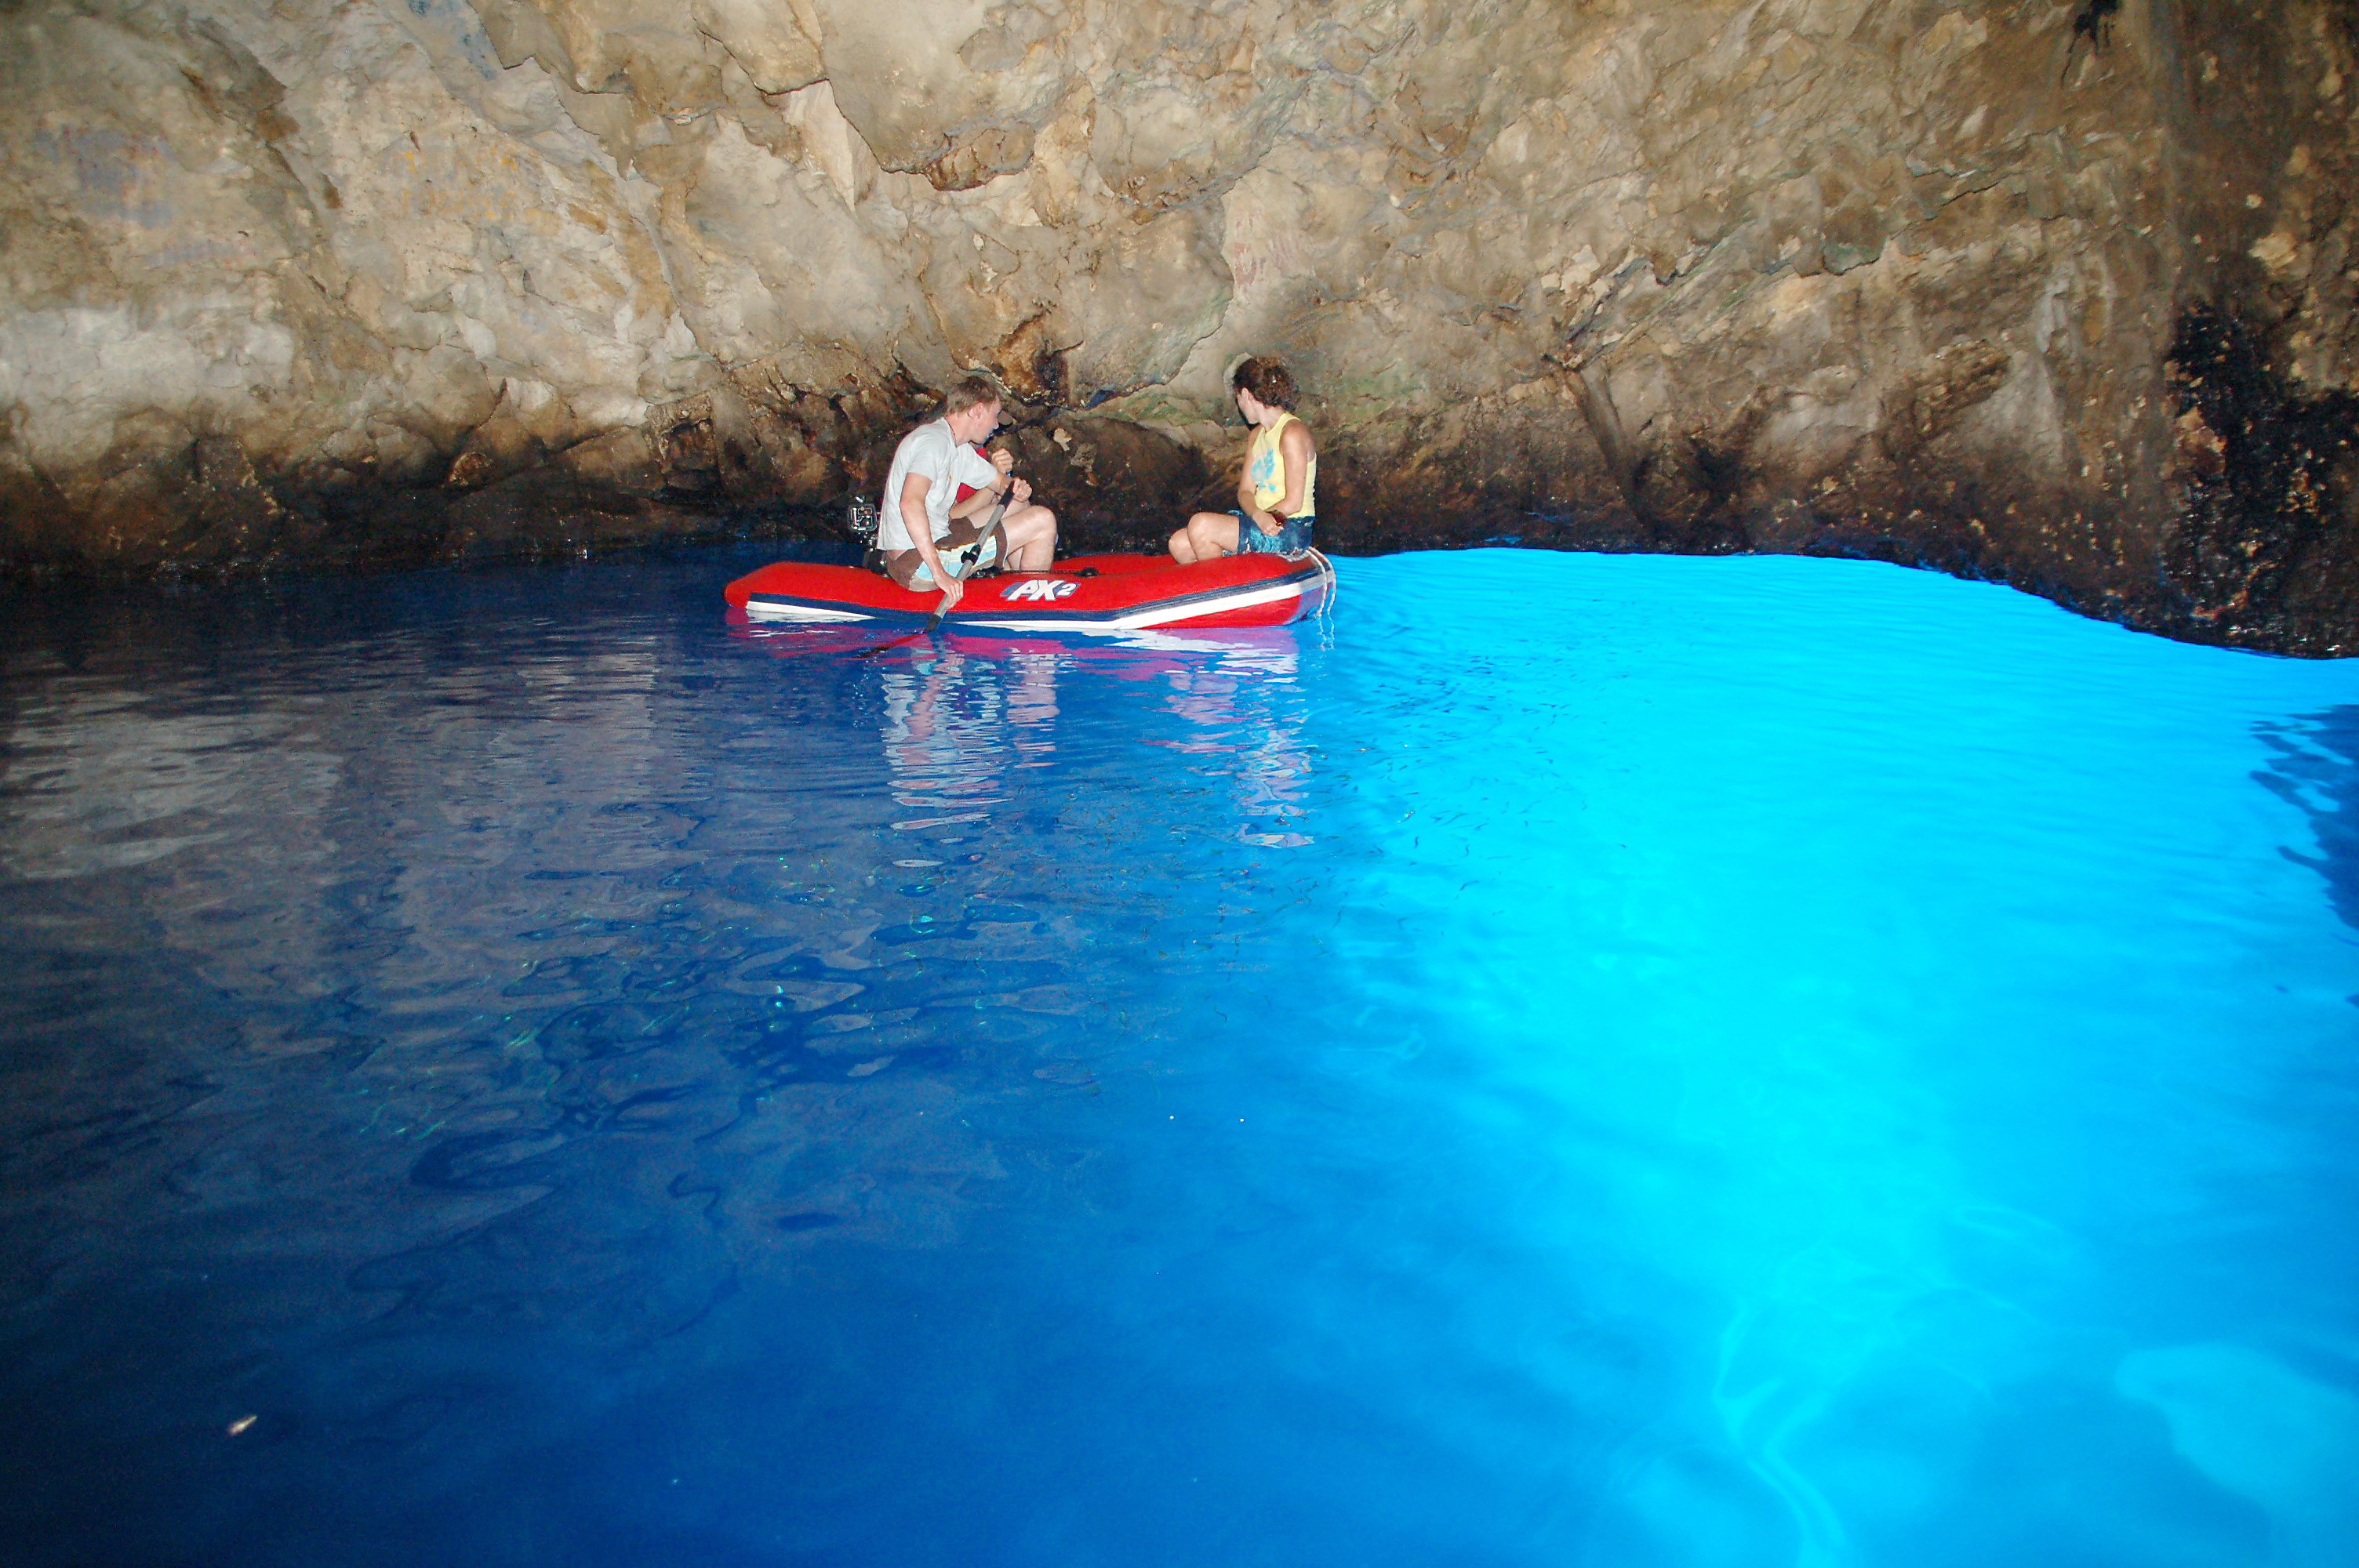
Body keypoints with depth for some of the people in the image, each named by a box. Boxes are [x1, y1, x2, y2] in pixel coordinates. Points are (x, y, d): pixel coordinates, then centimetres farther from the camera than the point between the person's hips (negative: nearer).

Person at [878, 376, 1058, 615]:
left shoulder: (960, 448, 15)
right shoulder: (935, 439, -16)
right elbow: (910, 503, -30)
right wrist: (939, 573, -34)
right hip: (917, 563, -11)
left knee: (1019, 506, 24)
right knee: (1043, 520, -7)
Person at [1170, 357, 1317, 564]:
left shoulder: (1292, 433, -13)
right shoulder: (1258, 434, 15)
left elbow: (1294, 503, -17)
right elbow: (1245, 491, 6)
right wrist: (1258, 515, -16)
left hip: (1290, 530, -8)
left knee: (1200, 525, -23)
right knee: (1180, 545, -4)